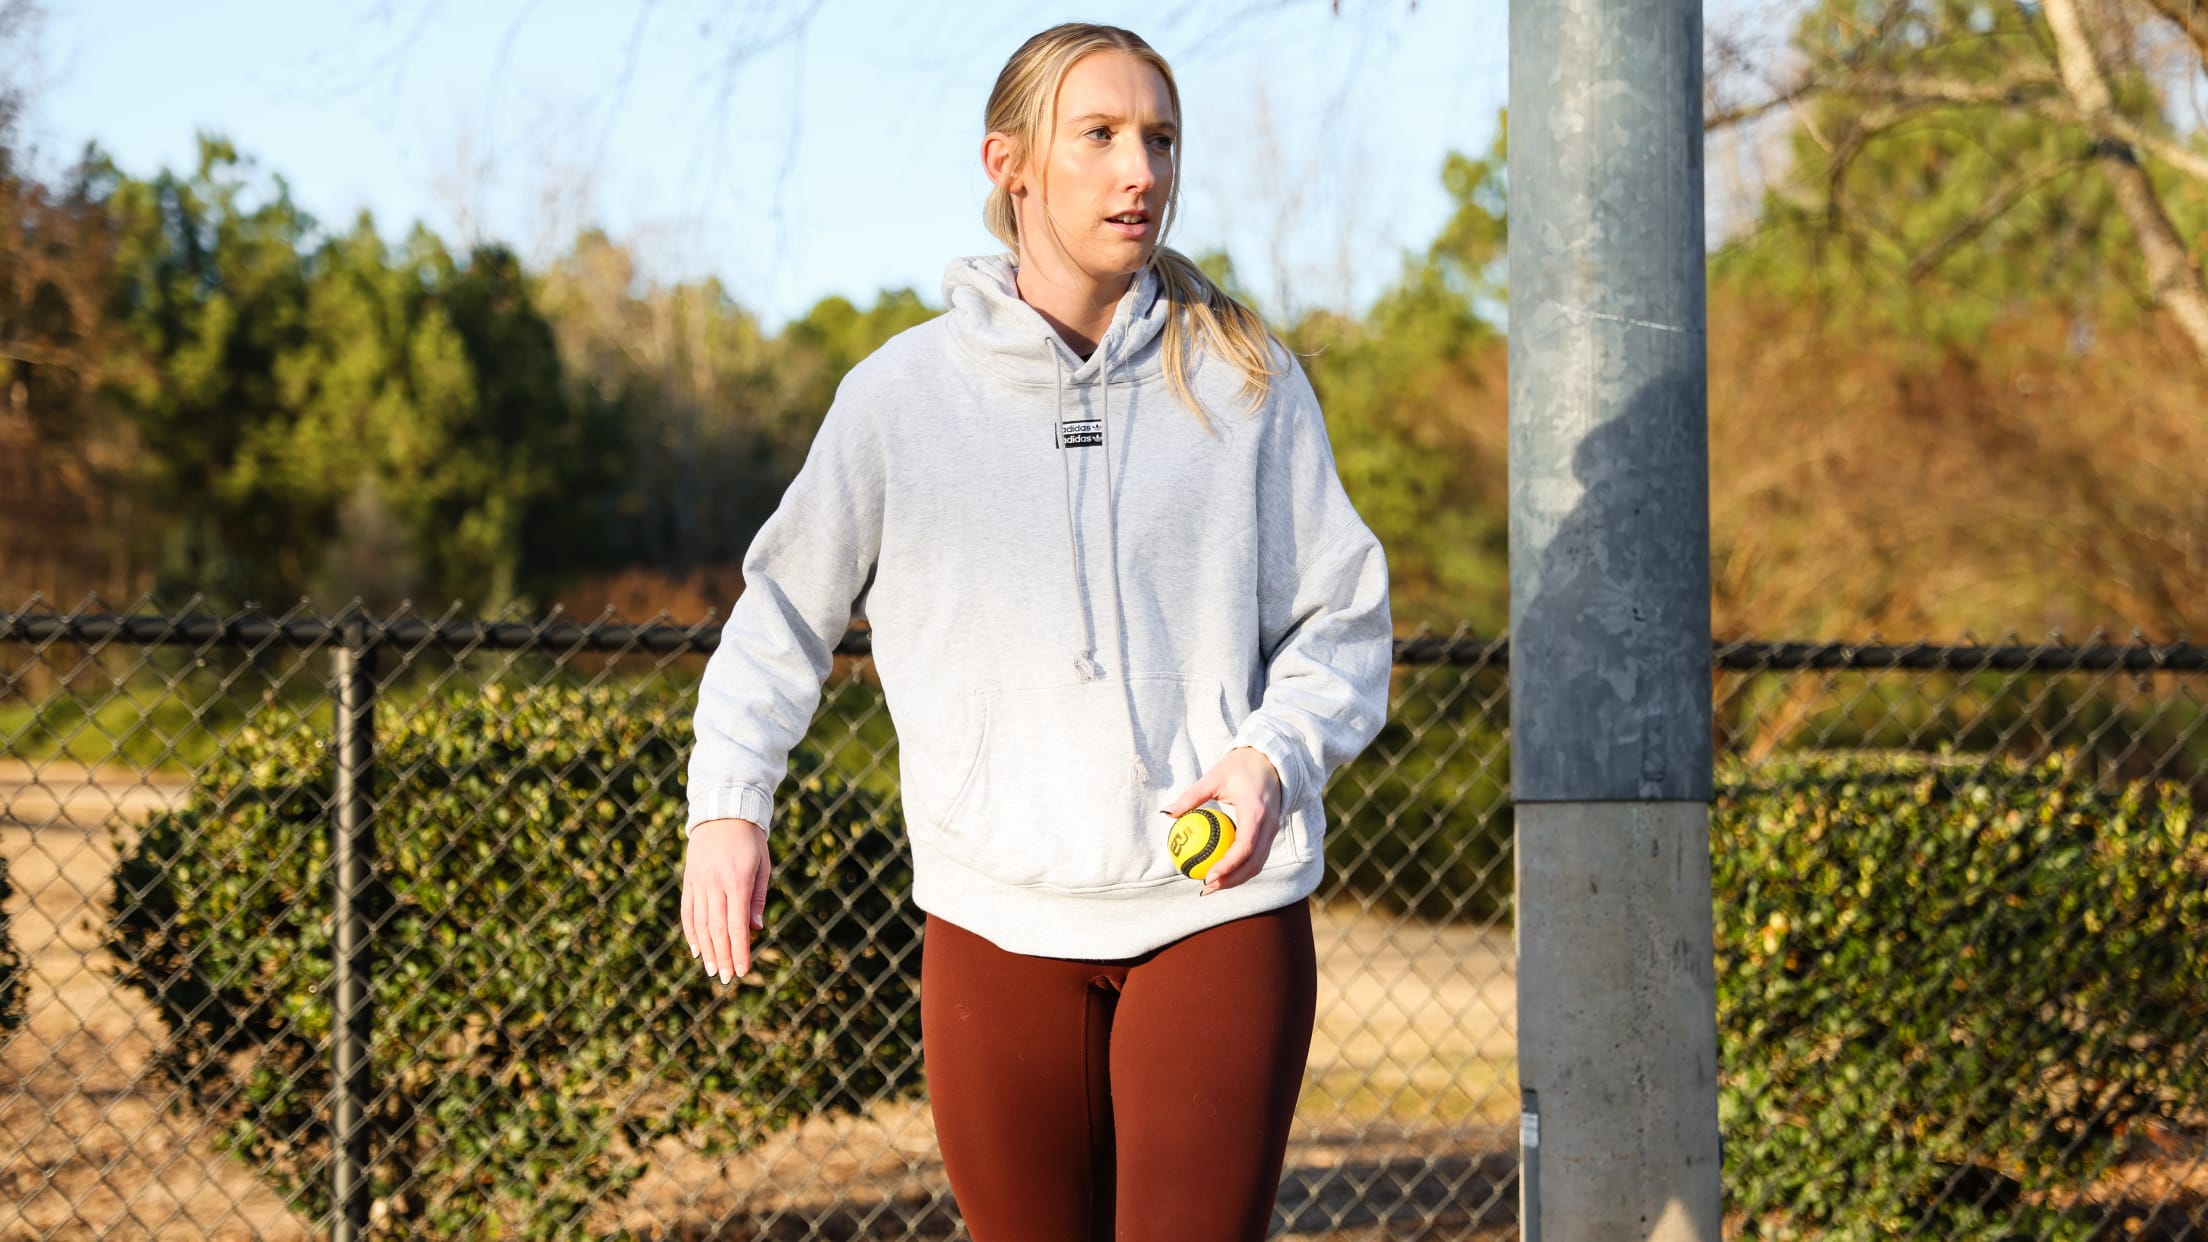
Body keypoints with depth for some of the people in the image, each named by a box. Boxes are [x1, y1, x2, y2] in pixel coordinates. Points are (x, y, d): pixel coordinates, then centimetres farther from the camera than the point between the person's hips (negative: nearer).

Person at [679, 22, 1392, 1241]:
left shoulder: (1246, 382, 5)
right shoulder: (901, 394, 4)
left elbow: (1342, 623, 8)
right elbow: (783, 611, 12)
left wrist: (1276, 755, -12)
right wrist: (726, 804, -3)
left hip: (1220, 906, -1)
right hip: (997, 923, 1)